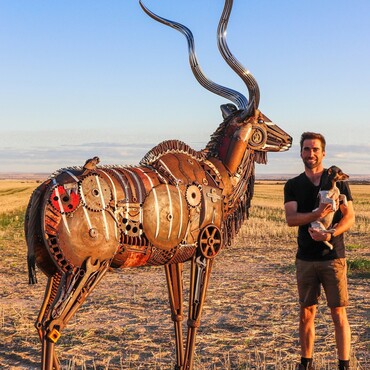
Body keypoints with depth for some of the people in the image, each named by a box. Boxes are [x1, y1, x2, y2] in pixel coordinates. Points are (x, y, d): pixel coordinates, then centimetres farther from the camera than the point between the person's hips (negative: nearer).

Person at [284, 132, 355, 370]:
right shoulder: (293, 185, 6)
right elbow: (291, 218, -8)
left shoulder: (337, 180, 2)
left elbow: (350, 217, -3)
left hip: (333, 256, -2)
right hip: (305, 258, 2)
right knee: (307, 313, 10)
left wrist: (330, 234, -20)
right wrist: (316, 214, -26)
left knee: (339, 314, 0)